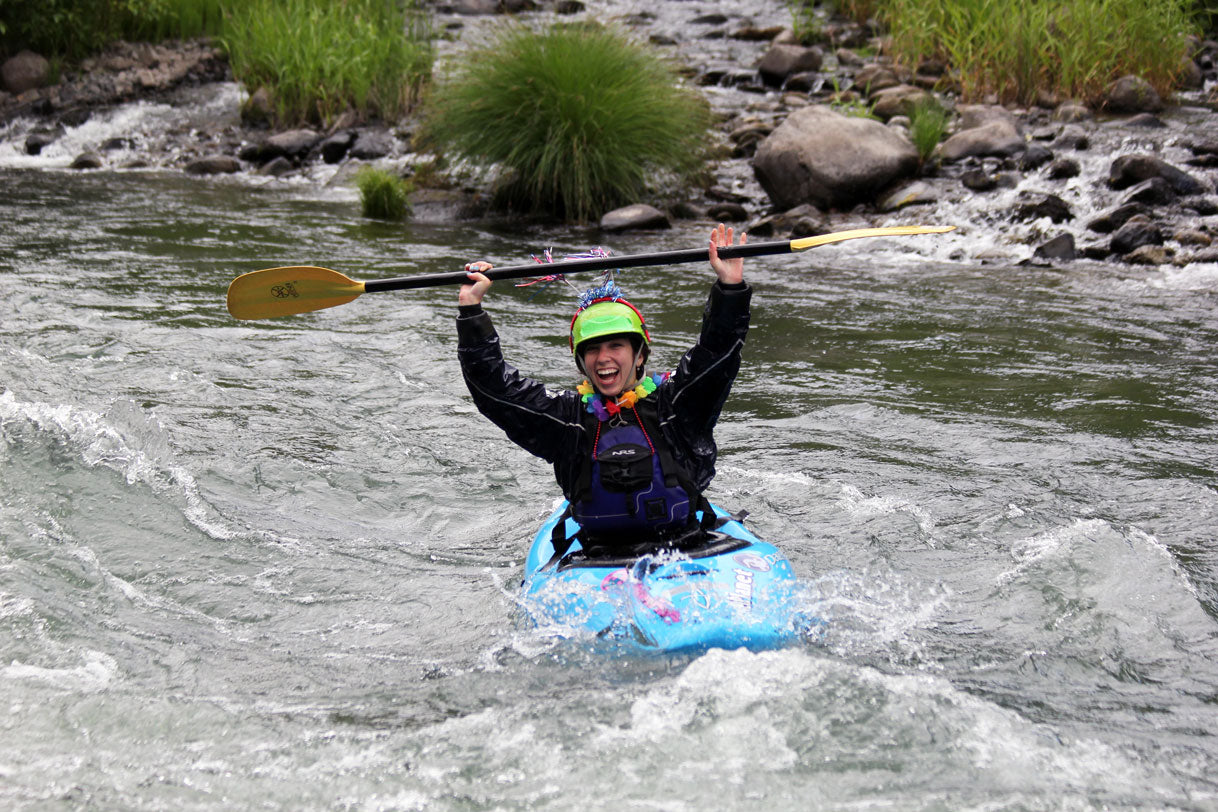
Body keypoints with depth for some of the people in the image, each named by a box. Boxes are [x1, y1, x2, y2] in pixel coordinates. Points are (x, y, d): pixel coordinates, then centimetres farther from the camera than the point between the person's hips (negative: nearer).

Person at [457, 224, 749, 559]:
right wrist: (470, 308, 1)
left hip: (687, 555, -1)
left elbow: (716, 354, -5)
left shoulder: (673, 402, 7)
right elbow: (495, 386, 7)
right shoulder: (567, 416, 11)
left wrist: (730, 286, -19)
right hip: (597, 557, 1)